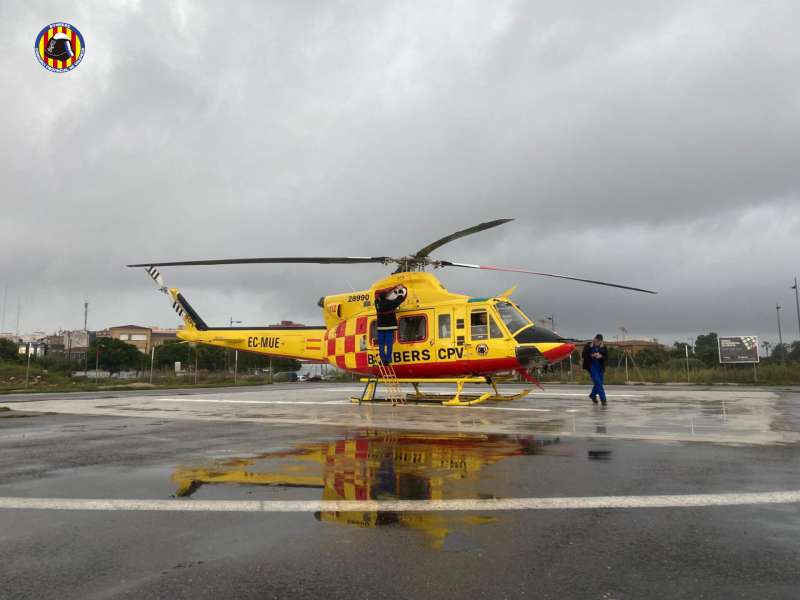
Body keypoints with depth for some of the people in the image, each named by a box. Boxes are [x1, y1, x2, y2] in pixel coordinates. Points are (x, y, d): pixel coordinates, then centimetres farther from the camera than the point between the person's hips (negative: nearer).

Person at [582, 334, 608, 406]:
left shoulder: (603, 347, 1)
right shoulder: (588, 345, -5)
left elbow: (606, 357, -4)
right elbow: (584, 355, -7)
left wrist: (600, 356, -24)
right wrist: (591, 355, -21)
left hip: (600, 367, 4)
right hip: (591, 366, -4)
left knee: (599, 383, 12)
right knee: (597, 382, -12)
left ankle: (593, 395, 39)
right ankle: (603, 399, -10)